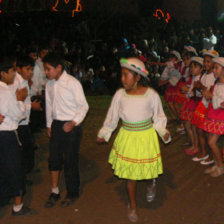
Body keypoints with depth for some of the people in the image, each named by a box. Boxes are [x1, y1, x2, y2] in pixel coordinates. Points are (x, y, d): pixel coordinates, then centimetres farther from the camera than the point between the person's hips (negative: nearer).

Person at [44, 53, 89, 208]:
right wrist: (49, 125, 16)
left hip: (71, 126, -5)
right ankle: (55, 192, 26)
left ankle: (73, 194, 24)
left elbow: (84, 106, -11)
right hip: (56, 124, 6)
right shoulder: (49, 84, 3)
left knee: (70, 161, 4)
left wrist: (73, 123, -20)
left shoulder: (72, 83, -15)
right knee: (54, 159, 10)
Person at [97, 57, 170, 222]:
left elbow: (159, 117, 0)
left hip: (146, 137, -1)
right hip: (127, 137, 2)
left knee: (147, 171, 9)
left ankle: (151, 183, 49)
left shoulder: (151, 95, -13)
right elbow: (112, 117, 5)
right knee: (130, 174, 8)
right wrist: (103, 134, 8)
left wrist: (164, 132, -14)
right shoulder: (120, 94, -8)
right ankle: (133, 207, 28)